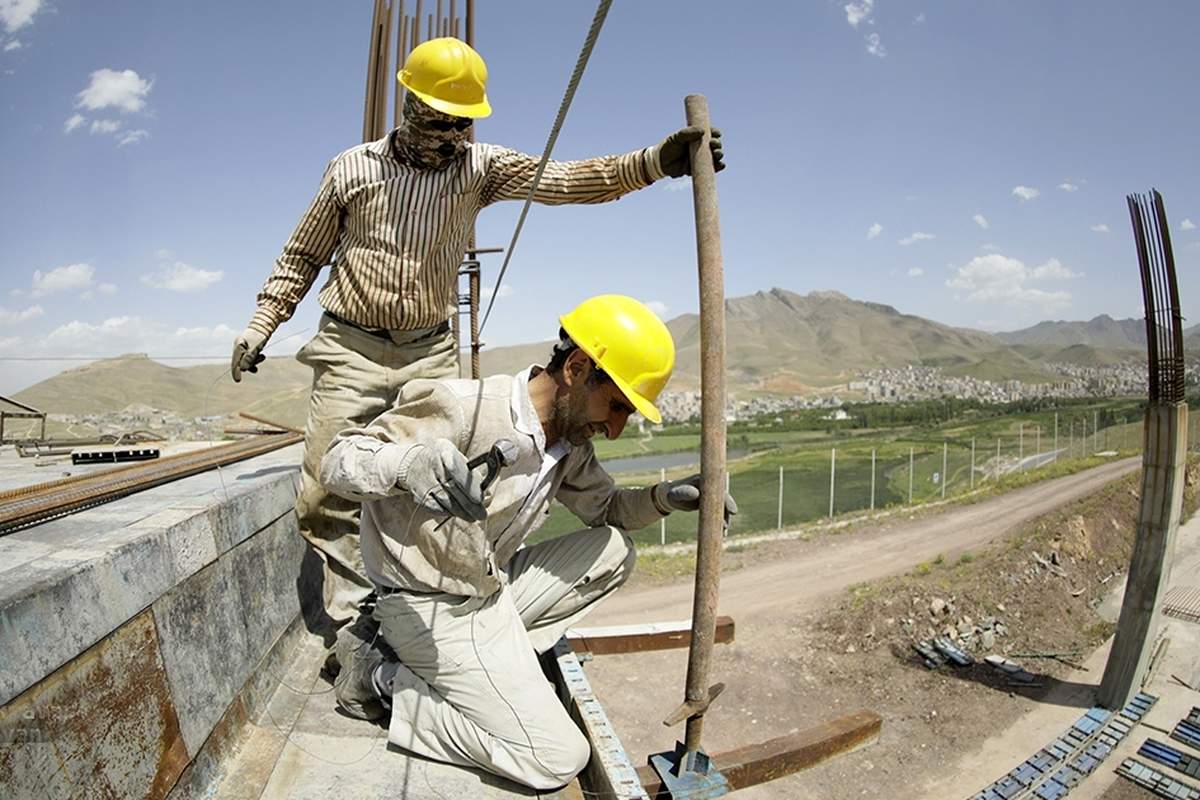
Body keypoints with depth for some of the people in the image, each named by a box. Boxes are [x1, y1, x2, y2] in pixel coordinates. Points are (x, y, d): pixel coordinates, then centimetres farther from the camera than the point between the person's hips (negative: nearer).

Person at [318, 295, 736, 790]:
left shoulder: (570, 441, -1)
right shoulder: (462, 409, -25)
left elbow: (604, 507, 14)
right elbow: (337, 461, -22)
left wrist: (663, 498, -7)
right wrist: (406, 462, -45)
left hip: (493, 591, 8)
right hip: (431, 609, -8)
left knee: (615, 550, 1)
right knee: (560, 759, -8)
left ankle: (497, 652, -1)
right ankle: (386, 678, 0)